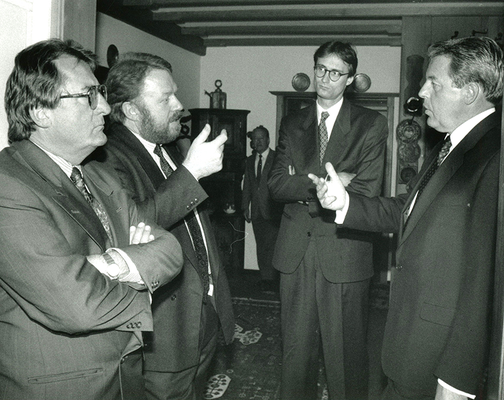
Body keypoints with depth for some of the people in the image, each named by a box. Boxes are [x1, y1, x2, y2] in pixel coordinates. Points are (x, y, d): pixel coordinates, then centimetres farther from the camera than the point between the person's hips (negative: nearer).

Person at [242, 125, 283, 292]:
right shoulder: (250, 161, 16)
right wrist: (245, 206, 12)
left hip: (272, 211, -5)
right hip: (256, 211, 6)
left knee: (271, 247, -11)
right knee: (261, 247, 8)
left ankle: (272, 283, -5)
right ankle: (265, 280, 15)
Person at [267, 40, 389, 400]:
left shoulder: (371, 124, 1)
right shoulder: (292, 124, 13)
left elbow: (367, 191, -9)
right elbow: (276, 185, 2)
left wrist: (303, 189, -8)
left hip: (344, 252, -3)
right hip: (296, 250, 3)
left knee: (346, 351, 4)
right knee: (296, 347, 12)